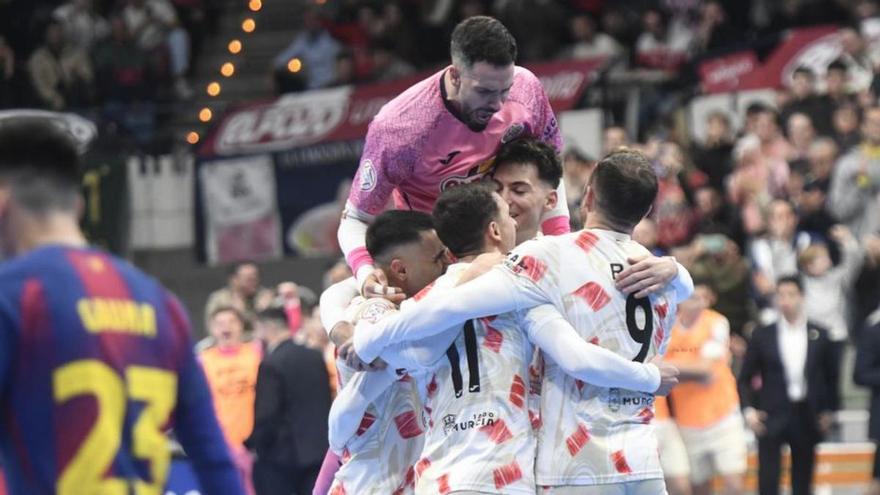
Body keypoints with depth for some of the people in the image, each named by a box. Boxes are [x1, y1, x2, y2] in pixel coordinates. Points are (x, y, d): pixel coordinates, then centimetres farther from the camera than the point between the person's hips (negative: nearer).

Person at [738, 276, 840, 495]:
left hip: (807, 416, 1)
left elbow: (831, 377, 11)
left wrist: (828, 410, 7)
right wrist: (749, 409, -9)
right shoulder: (762, 336, 0)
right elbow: (745, 378, 3)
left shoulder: (819, 335, 3)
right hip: (771, 416, -1)